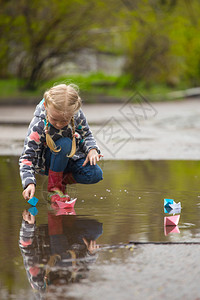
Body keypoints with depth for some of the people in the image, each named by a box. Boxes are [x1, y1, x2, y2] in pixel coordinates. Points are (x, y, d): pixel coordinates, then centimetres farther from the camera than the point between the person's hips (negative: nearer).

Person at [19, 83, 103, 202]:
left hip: (69, 157, 4)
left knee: (96, 174, -20)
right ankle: (53, 186, -17)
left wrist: (92, 150, -23)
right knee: (64, 143, -36)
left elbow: (86, 135, 0)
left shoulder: (78, 114, -19)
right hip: (45, 161, -4)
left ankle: (62, 179, 7)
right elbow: (27, 157, -27)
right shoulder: (38, 126, -30)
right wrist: (29, 183, -41)